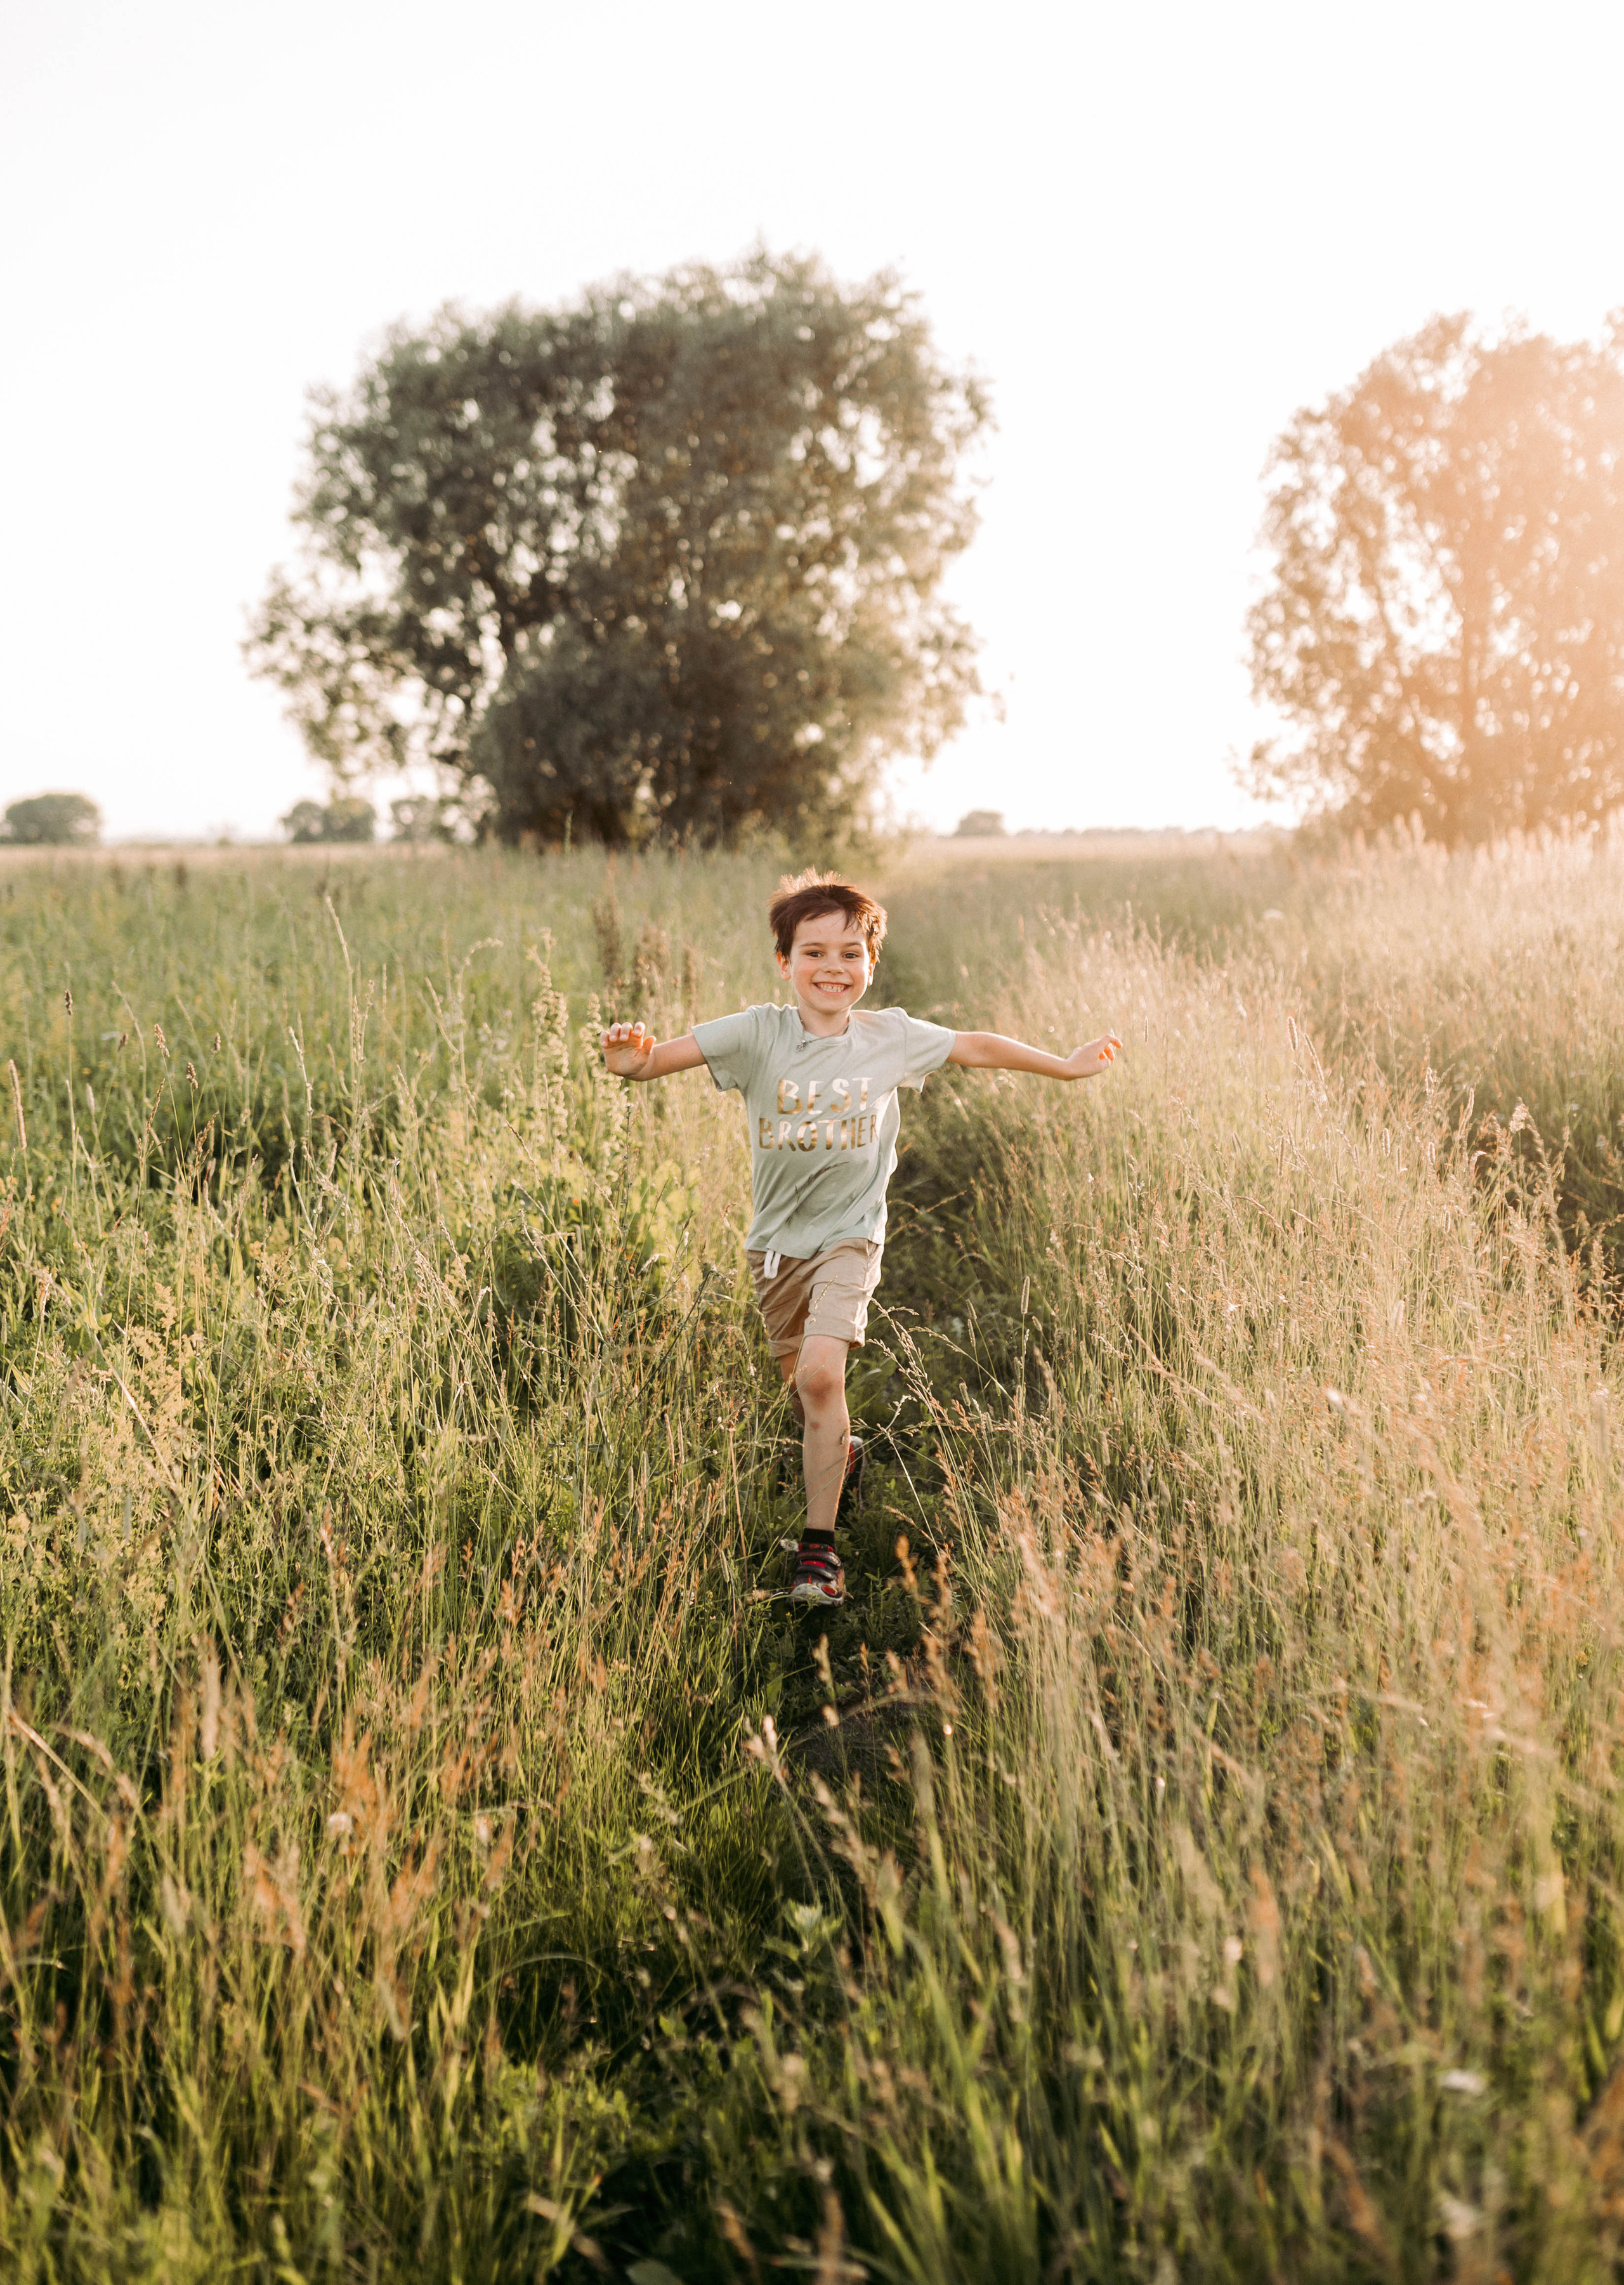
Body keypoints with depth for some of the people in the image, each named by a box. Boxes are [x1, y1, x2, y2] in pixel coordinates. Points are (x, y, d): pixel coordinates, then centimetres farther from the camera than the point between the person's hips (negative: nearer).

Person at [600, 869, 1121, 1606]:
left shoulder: (891, 1036, -7)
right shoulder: (759, 1034, -13)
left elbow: (977, 1048, 8)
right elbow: (671, 1053, -25)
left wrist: (1065, 1066, 17)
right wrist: (635, 1059, -48)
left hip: (849, 1235, -1)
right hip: (777, 1239, 2)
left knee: (821, 1375, -20)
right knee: (804, 1385, 17)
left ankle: (820, 1547, -8)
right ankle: (843, 1456, 52)